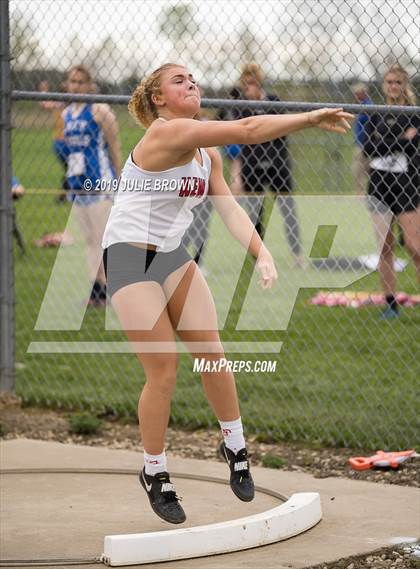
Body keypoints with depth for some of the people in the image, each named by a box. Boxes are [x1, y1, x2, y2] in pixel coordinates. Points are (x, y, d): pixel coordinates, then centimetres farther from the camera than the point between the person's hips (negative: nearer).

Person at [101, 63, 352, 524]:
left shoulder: (207, 152, 8)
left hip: (173, 256, 8)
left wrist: (261, 253, -15)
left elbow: (229, 208, 0)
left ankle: (236, 449, 22)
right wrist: (312, 118, -25)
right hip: (129, 259, -8)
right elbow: (248, 130, -28)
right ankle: (155, 475, 10)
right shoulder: (167, 133, -21)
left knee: (212, 355, 2)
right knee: (163, 372, -7)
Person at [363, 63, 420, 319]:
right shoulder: (375, 116, 9)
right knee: (384, 248, 3)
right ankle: (391, 303, 10)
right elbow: (368, 148, -3)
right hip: (379, 186, 3)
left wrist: (383, 142, -14)